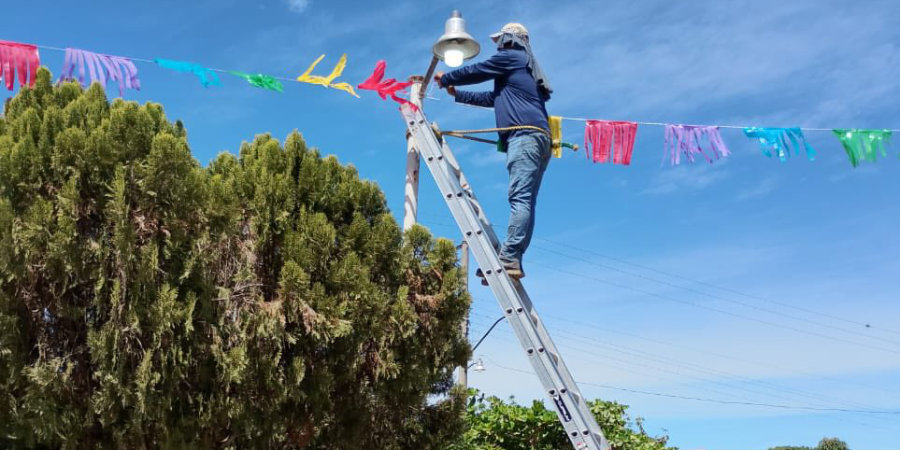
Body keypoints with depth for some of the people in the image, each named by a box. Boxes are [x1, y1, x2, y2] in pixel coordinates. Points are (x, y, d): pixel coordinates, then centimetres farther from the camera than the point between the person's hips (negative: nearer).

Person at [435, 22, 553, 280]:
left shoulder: (510, 56, 8)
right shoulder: (524, 68, 35)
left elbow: (474, 72, 10)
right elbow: (492, 98, 40)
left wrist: (445, 78, 29)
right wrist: (457, 94, 46)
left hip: (524, 135, -10)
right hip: (538, 138, 10)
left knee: (520, 198, -19)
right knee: (525, 202, -1)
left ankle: (508, 259, -28)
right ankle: (513, 261, -6)